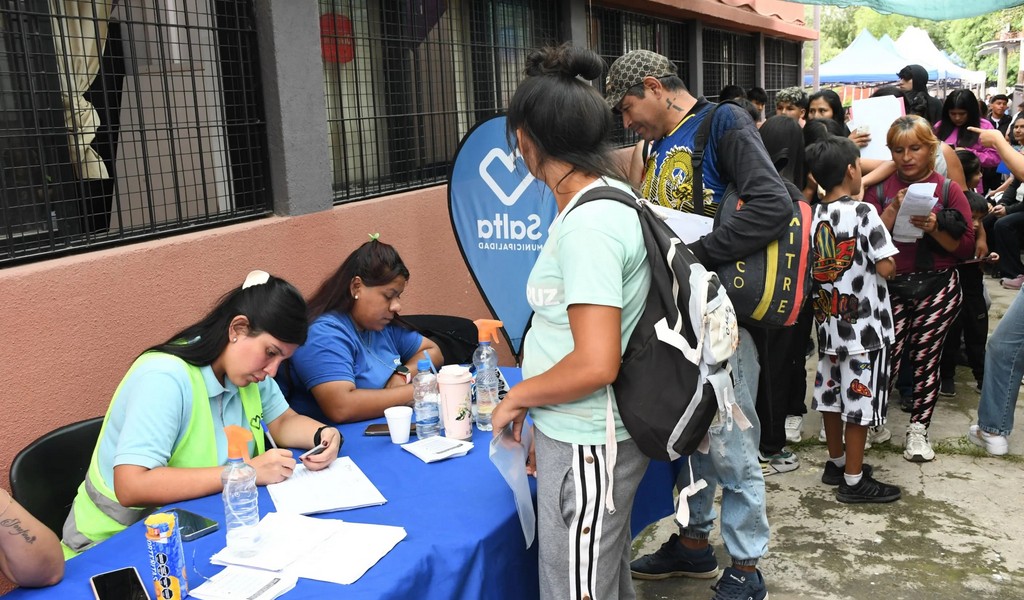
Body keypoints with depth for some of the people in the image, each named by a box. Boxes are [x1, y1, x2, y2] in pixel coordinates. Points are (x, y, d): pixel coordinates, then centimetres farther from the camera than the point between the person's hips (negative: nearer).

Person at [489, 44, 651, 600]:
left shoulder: (587, 225, -23)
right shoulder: (610, 198, 6)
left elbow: (595, 365, -27)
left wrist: (516, 397, -11)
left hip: (585, 445, -9)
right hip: (583, 435, 9)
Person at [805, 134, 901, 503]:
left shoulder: (813, 217, 3)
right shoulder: (864, 213, -15)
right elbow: (886, 267, -18)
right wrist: (883, 260, 3)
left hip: (828, 321, 6)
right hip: (865, 325, -6)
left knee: (832, 393, 16)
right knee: (859, 399, 2)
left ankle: (837, 463, 31)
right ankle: (853, 481, 11)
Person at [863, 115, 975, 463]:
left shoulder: (947, 189, 3)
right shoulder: (880, 188, 3)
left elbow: (966, 247, -1)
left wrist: (935, 229, -18)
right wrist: (894, 208, -16)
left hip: (937, 287, 1)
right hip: (891, 286, 0)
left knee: (927, 357, 4)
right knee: (886, 359, -5)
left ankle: (918, 429, 18)